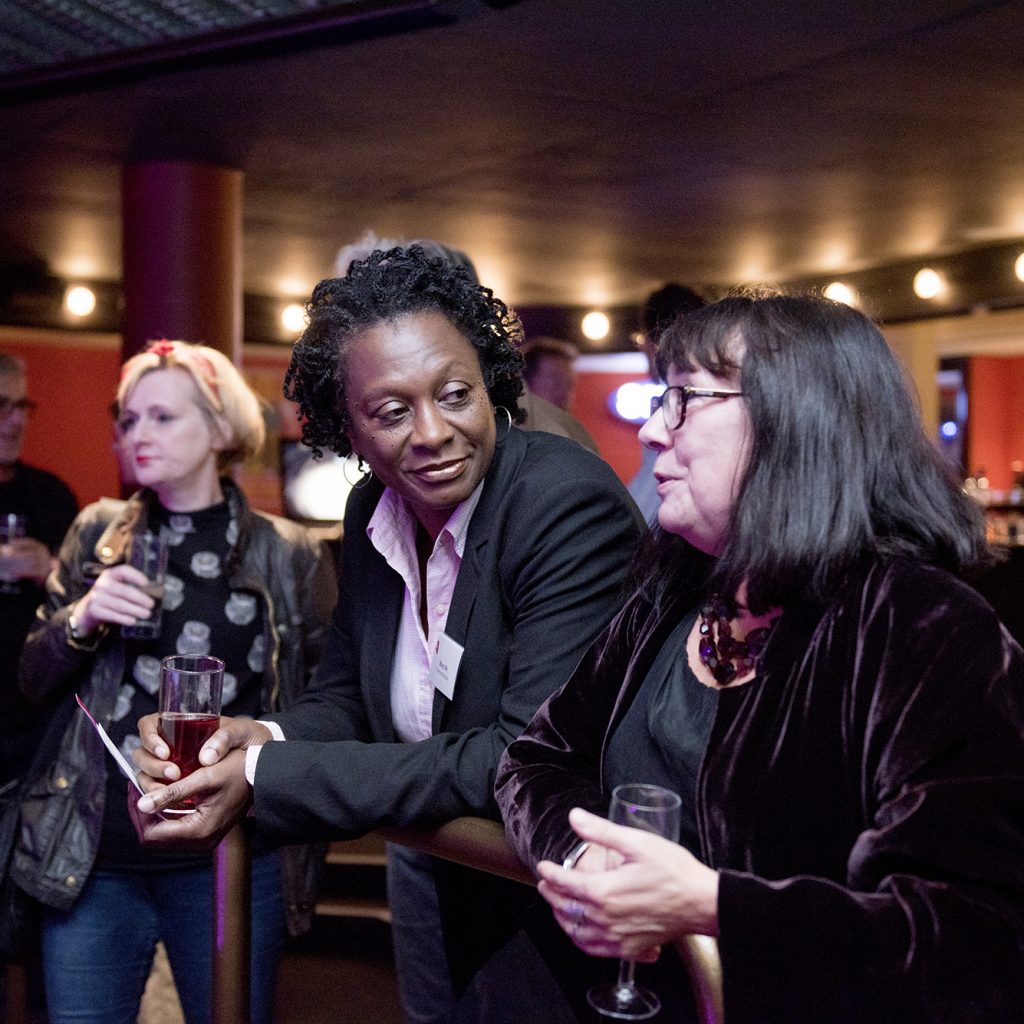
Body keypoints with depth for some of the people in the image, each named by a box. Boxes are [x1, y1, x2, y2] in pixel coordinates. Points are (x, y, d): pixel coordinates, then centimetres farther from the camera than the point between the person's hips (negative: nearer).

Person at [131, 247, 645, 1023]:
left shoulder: (573, 506, -27)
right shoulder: (372, 510, -5)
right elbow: (348, 697, 5)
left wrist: (268, 777, -30)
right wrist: (270, 738, -18)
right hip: (427, 876, 6)